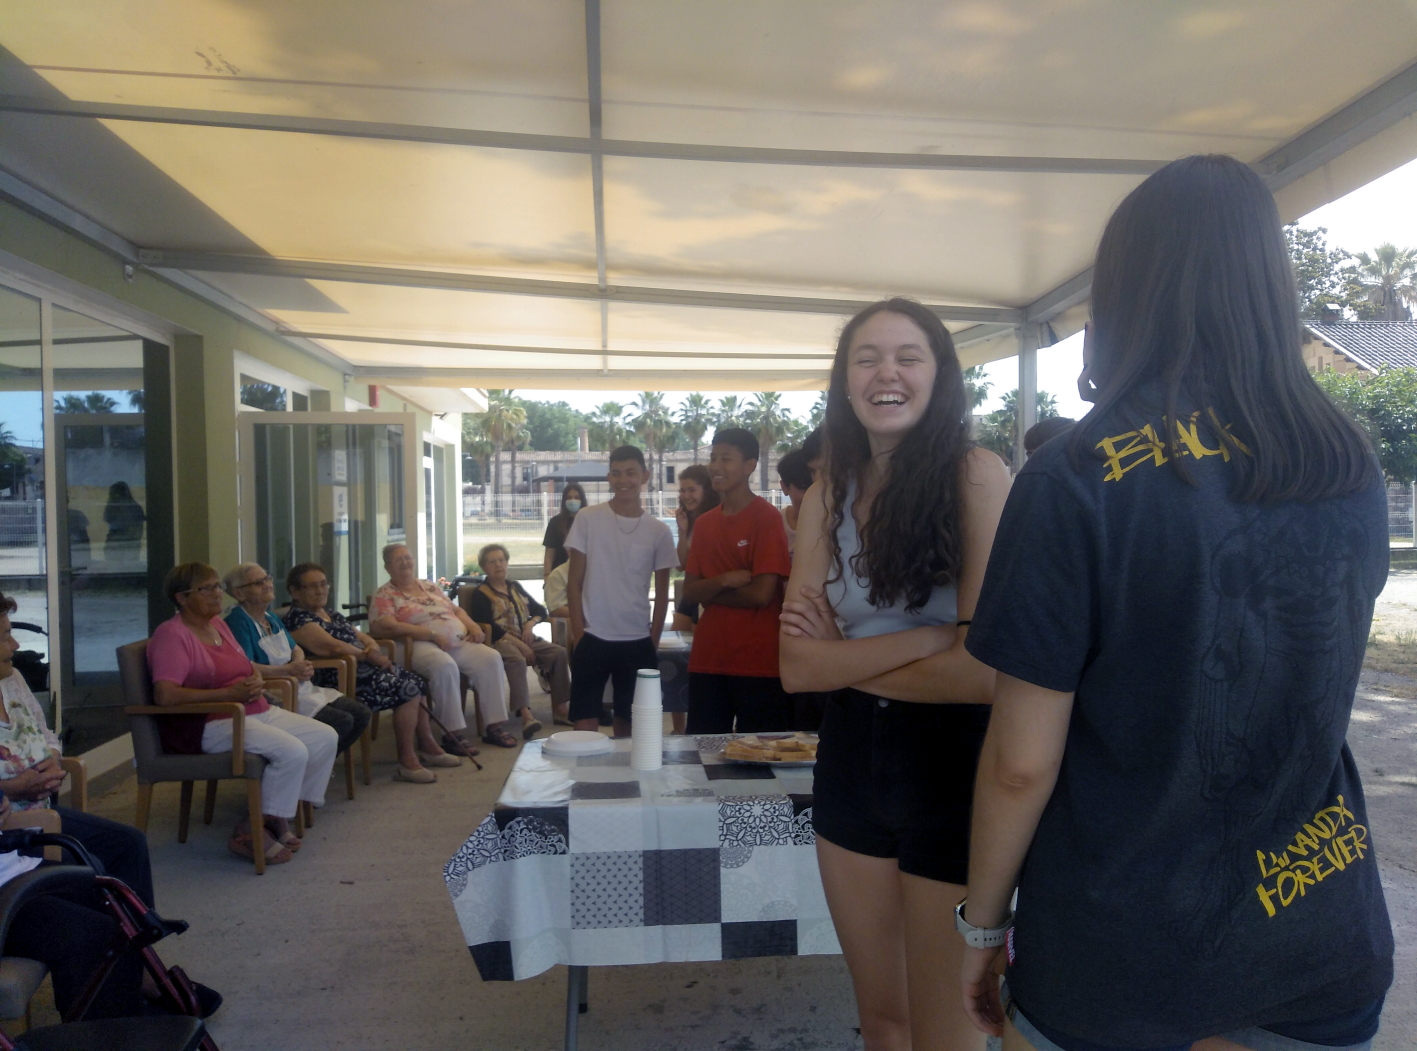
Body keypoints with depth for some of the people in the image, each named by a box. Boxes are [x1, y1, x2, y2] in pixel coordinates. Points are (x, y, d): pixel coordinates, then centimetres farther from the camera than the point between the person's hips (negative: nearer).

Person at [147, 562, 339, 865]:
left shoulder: (219, 624, 15)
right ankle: (253, 832, -11)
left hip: (258, 712, 9)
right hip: (212, 724, -9)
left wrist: (256, 681, -2)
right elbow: (164, 695, -24)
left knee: (326, 737, -2)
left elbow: (248, 667, 24)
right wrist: (229, 693, -23)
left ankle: (280, 815, 3)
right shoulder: (172, 635, -11)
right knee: (293, 751, -28)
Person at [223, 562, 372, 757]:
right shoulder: (238, 622, -12)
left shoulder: (271, 617, 16)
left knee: (362, 714, 1)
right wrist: (289, 670, -22)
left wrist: (302, 665, -1)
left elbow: (296, 649, 22)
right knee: (341, 721, -22)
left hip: (301, 687, 10)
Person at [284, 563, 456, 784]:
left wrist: (373, 647, -4)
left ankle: (427, 746, 13)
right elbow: (332, 647, -21)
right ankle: (407, 762, -18)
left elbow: (361, 636, 19)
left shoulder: (331, 614, 21)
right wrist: (367, 655, -12)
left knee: (417, 683, 2)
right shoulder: (297, 619, -9)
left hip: (360, 667, 10)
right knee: (408, 690, -21)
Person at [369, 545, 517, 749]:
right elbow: (388, 627, -12)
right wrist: (432, 635, -18)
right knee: (445, 666, -38)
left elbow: (456, 609, 28)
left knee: (491, 658, -19)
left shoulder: (430, 586, 24)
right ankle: (452, 733, -30)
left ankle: (494, 726, -16)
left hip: (459, 642, 6)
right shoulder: (384, 595, 4)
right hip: (421, 646, -6)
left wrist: (472, 625, 5)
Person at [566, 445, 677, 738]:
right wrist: (578, 634, -4)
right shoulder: (588, 519, -1)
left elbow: (662, 593, 7)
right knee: (585, 724, 0)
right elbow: (574, 582, 1)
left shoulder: (658, 531, 2)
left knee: (628, 724, 9)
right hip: (592, 639, -1)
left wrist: (653, 642, 4)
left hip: (638, 642, 1)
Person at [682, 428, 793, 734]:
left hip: (758, 664, -6)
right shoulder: (704, 523, 12)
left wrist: (709, 590, -3)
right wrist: (725, 581, -13)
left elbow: (761, 593, -15)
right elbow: (689, 590, 6)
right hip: (707, 661, 6)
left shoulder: (767, 518, -8)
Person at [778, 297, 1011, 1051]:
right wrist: (929, 636, -18)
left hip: (953, 765, -4)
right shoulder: (827, 496, 0)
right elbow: (797, 665, -7)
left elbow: (984, 670, -20)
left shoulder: (976, 477, -14)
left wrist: (846, 662, -9)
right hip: (852, 763, 5)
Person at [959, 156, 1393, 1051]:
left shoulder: (1076, 481, -20)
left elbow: (1021, 763, -17)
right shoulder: (1353, 468, -3)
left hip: (1121, 948, -4)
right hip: (1323, 930, 5)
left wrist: (982, 922, -3)